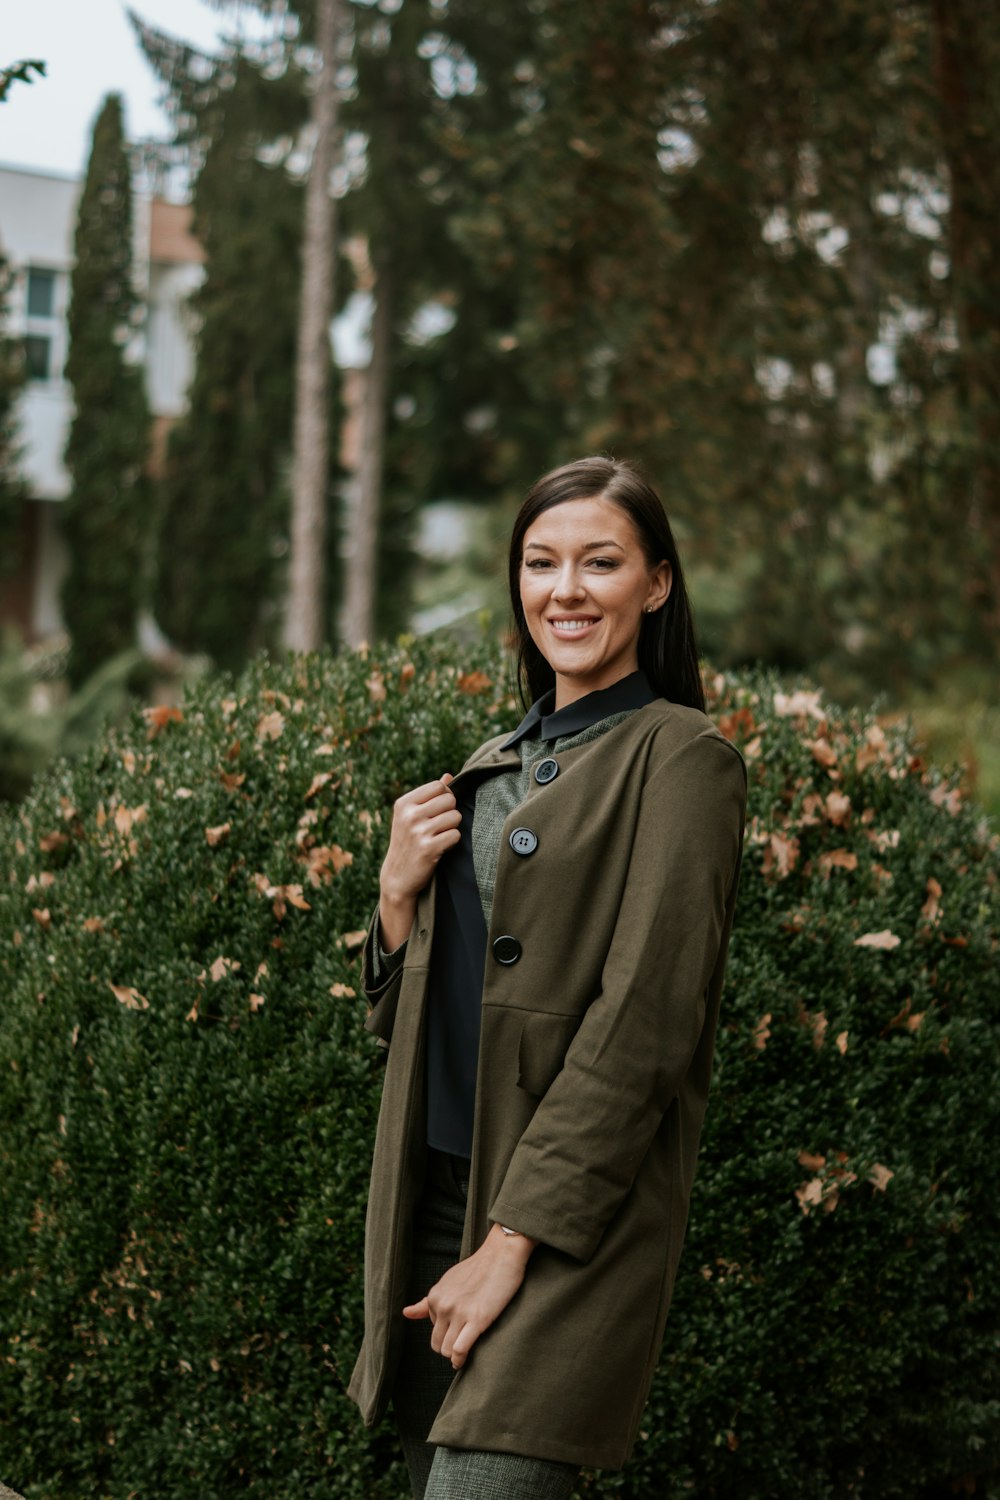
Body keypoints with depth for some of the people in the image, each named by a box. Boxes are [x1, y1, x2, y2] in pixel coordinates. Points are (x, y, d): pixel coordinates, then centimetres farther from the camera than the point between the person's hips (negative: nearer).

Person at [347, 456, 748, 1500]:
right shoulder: (495, 767, 17)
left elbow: (641, 1024, -14)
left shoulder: (679, 758, -6)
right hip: (436, 1195, 7)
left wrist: (514, 1239, -17)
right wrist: (401, 895, 0)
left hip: (575, 1217, -7)